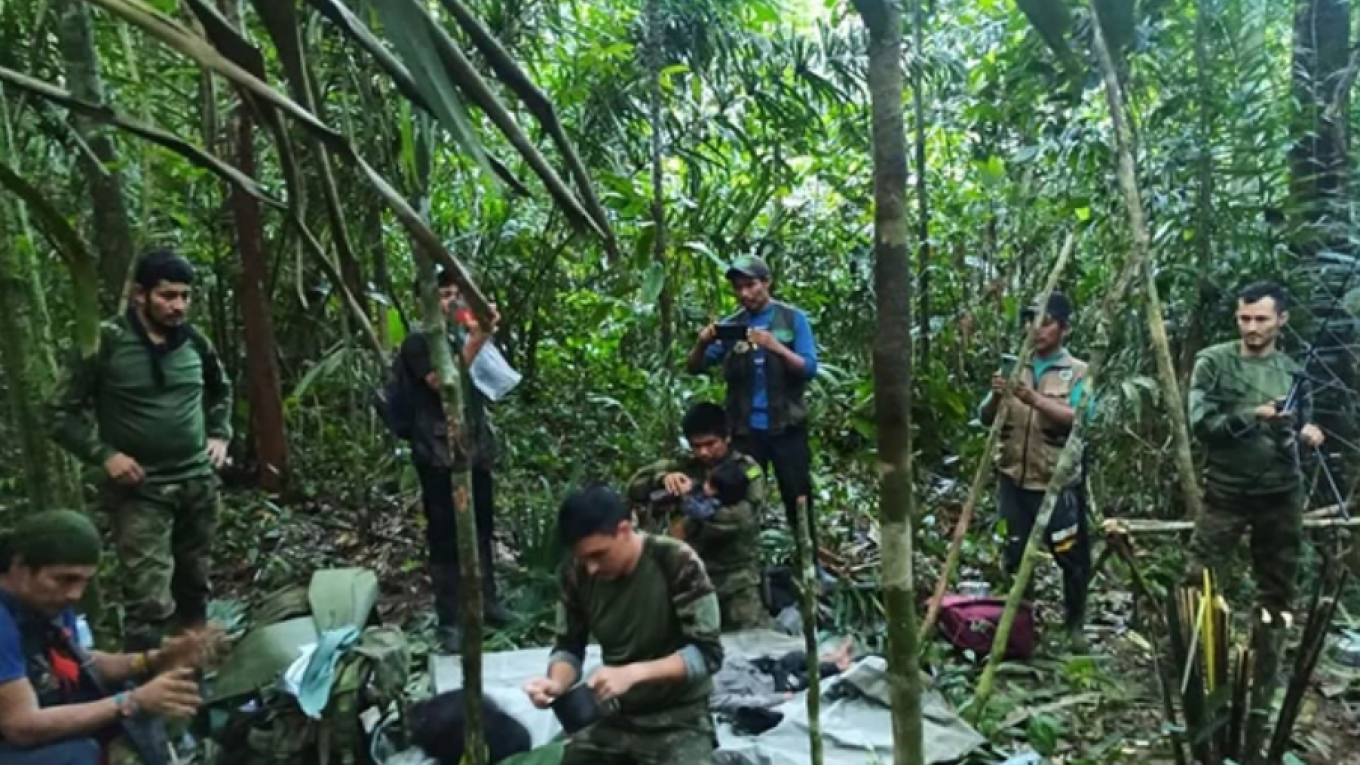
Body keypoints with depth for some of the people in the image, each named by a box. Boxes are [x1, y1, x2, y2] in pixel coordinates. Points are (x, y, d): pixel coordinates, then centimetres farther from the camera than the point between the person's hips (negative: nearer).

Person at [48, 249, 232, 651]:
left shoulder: (195, 342, 3)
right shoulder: (104, 343, -11)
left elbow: (221, 391, 23)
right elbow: (61, 414, -5)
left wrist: (220, 435, 10)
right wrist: (106, 455, -15)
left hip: (198, 484, 5)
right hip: (140, 492, -5)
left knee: (194, 588, 16)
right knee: (150, 602, -11)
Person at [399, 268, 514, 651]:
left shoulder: (466, 337, 17)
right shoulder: (418, 342, -1)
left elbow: (489, 383, 20)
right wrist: (475, 343, -23)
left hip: (476, 449, 6)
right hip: (438, 454, -6)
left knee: (482, 530, 14)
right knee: (445, 537, -2)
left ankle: (487, 602, 27)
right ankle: (450, 621, 5)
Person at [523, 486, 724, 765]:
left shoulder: (677, 563, -20)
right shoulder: (577, 573, -7)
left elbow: (708, 653, -19)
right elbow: (568, 647, 3)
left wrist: (633, 673, -30)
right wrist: (557, 683, -19)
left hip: (678, 720, -4)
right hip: (615, 717, 5)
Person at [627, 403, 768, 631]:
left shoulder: (747, 470, -2)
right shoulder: (684, 467, 8)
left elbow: (744, 518, -16)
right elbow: (635, 487, 0)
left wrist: (708, 513, -30)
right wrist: (663, 478, -20)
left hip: (736, 574, -3)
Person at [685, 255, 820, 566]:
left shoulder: (793, 319, 1)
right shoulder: (730, 326, 6)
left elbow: (809, 369, -7)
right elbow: (694, 367, 4)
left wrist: (776, 347, -23)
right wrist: (702, 344, -17)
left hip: (786, 427, -2)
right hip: (745, 430, 2)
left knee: (798, 500, 5)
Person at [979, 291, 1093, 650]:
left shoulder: (1077, 372, -2)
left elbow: (1079, 420, -17)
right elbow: (986, 418, 5)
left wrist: (1035, 399, -29)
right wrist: (996, 396, -17)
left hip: (1059, 482, -3)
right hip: (1014, 479, 3)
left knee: (1071, 555, 5)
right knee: (1016, 555, 10)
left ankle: (1075, 622, 25)